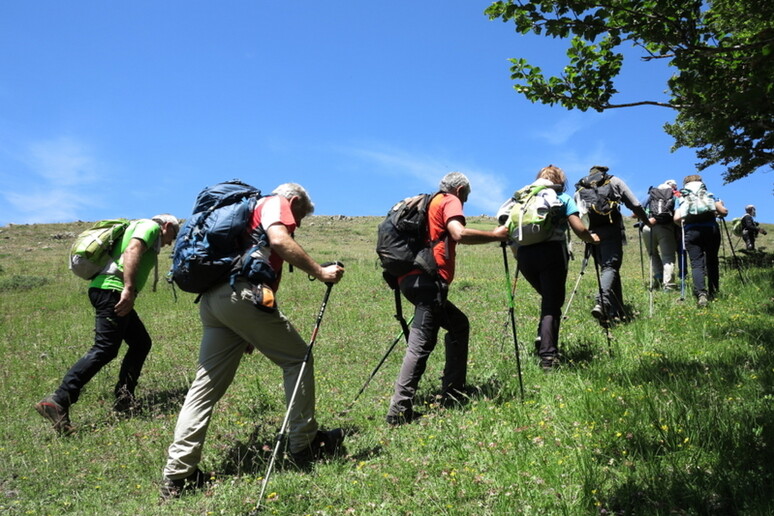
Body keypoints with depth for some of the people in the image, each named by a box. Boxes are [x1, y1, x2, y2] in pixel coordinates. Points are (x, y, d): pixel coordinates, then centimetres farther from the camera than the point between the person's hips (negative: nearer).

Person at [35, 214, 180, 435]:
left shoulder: (139, 228, 32)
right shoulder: (150, 226, 3)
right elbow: (132, 250, -17)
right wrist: (129, 288, -26)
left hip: (107, 290, 10)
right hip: (112, 290, -10)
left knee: (140, 343, 13)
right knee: (104, 349, -16)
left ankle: (124, 400, 12)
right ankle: (58, 402, -23)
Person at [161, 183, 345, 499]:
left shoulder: (250, 209, 35)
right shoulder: (276, 203, 9)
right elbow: (279, 240, -14)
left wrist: (245, 333, 28)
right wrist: (320, 272, -9)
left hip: (210, 299, 9)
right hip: (242, 293, -9)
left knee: (207, 384, 7)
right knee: (297, 358, 5)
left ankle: (178, 475, 6)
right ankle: (305, 444, 10)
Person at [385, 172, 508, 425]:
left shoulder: (429, 203, 27)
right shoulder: (450, 201, 3)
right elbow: (459, 234, -17)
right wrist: (495, 235, -7)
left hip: (412, 279, 10)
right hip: (428, 280, -9)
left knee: (458, 325, 20)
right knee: (422, 344, -12)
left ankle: (452, 392, 21)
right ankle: (400, 409, -15)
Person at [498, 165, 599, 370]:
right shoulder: (563, 198, 12)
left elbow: (503, 218, 9)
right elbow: (579, 230, 2)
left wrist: (516, 248, 18)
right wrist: (592, 238, 22)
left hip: (524, 255, 3)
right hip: (552, 252, -3)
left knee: (548, 298, 23)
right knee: (552, 303, 0)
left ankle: (543, 337, 9)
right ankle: (547, 354, -7)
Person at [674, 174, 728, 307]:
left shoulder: (682, 199, 18)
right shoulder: (709, 195, 19)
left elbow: (676, 218, 3)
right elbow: (724, 212, 9)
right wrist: (718, 210, 31)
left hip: (691, 231, -1)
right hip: (711, 228, 1)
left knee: (696, 264, -6)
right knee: (712, 261, 14)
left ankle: (701, 293, -26)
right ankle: (713, 293, 17)